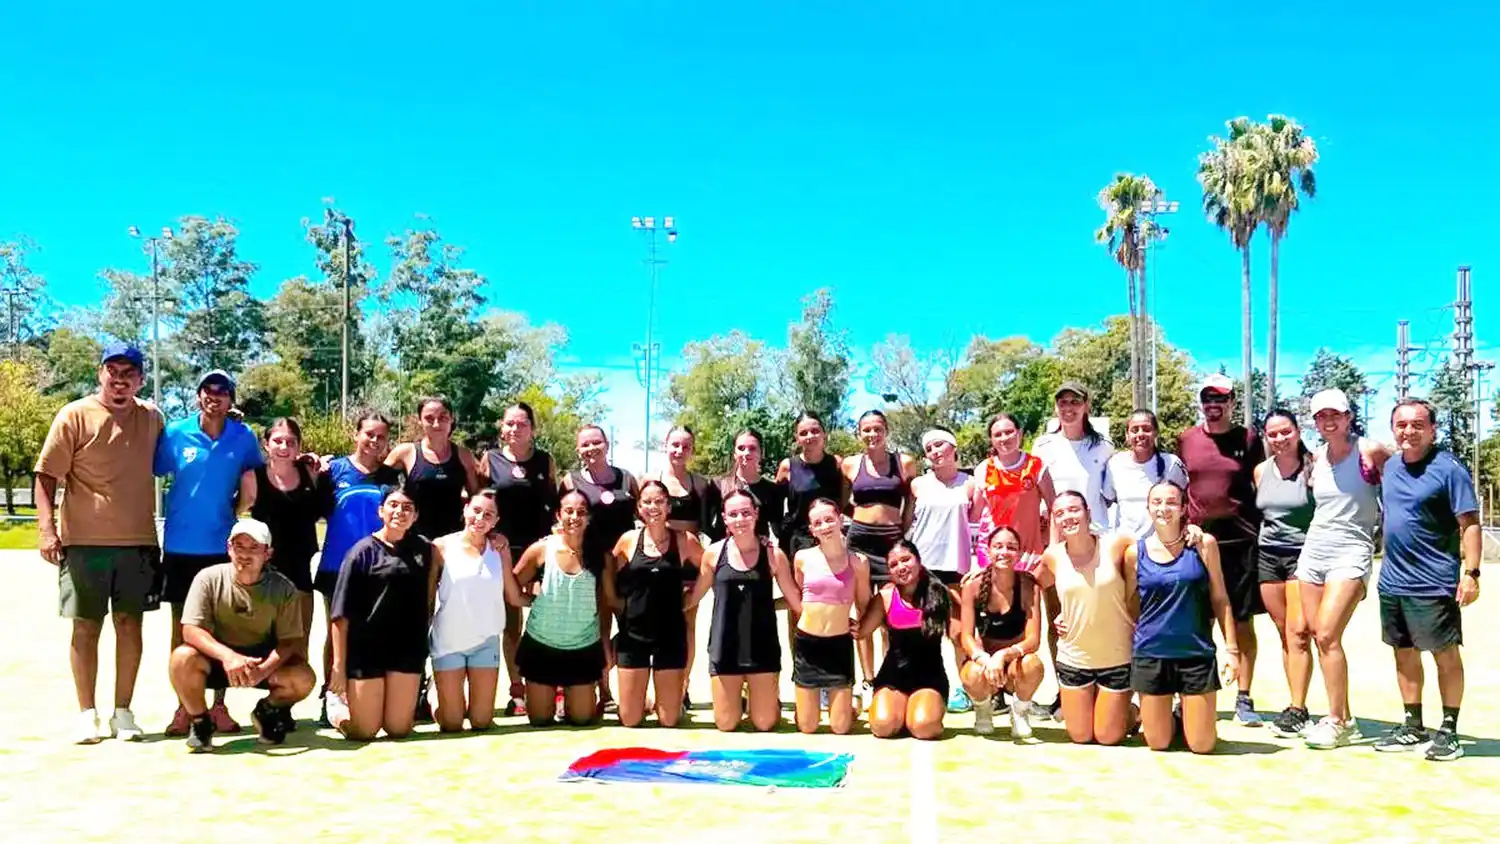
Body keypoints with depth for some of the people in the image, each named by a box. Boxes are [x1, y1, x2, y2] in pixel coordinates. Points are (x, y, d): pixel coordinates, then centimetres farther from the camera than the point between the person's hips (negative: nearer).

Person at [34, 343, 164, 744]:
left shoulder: (152, 418, 8)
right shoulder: (75, 416, -3)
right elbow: (46, 477, -4)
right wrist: (46, 527, -14)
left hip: (138, 541, 3)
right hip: (85, 542, -3)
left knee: (130, 623, 6)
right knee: (86, 625, 5)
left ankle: (123, 711, 15)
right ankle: (87, 714, 14)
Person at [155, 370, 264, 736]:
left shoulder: (244, 437, -1)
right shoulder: (175, 433, -3)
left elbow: (252, 489, 13)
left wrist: (237, 507, -3)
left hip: (223, 546, 0)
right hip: (180, 545, 0)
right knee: (181, 626, 6)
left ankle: (219, 705, 16)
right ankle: (184, 707, 16)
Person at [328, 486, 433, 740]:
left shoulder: (422, 549, 6)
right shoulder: (363, 551, -6)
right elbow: (342, 614, -8)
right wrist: (338, 664, -11)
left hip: (407, 648, 3)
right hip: (365, 648, -3)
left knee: (398, 729, 5)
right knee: (362, 731, 1)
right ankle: (335, 706, 31)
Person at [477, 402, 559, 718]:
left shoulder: (546, 461, 6)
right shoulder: (490, 459, 3)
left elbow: (555, 504, 11)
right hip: (504, 547, 0)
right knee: (510, 620, 6)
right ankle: (517, 691, 12)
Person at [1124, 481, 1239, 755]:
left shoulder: (1203, 545, -3)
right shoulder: (1135, 552, -1)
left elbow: (1219, 599, 3)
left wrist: (1231, 649, -2)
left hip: (1197, 653, -1)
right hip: (1150, 654, 1)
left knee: (1202, 745, 3)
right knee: (1158, 743, 8)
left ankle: (1188, 716, 35)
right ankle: (1173, 719, 40)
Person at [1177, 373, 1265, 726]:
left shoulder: (1248, 439, 3)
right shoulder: (1186, 440, 7)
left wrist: (1266, 535, 1)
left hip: (1240, 541, -1)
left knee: (1242, 622, 4)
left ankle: (1244, 698, 12)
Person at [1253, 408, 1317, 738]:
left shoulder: (1313, 467, -5)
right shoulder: (1261, 471, 10)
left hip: (1302, 553, -5)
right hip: (1267, 556, 5)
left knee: (1298, 632, -11)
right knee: (1284, 634, 5)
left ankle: (1298, 710, -8)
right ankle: (1297, 707, 11)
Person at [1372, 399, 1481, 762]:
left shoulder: (1448, 469, -10)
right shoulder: (1391, 467, 10)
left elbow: (1470, 524, -12)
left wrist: (1471, 573, -20)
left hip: (1434, 583, -7)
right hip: (1392, 581, 7)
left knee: (1445, 654, 2)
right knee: (1404, 653, 13)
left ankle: (1448, 731, 12)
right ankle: (1413, 727, 24)